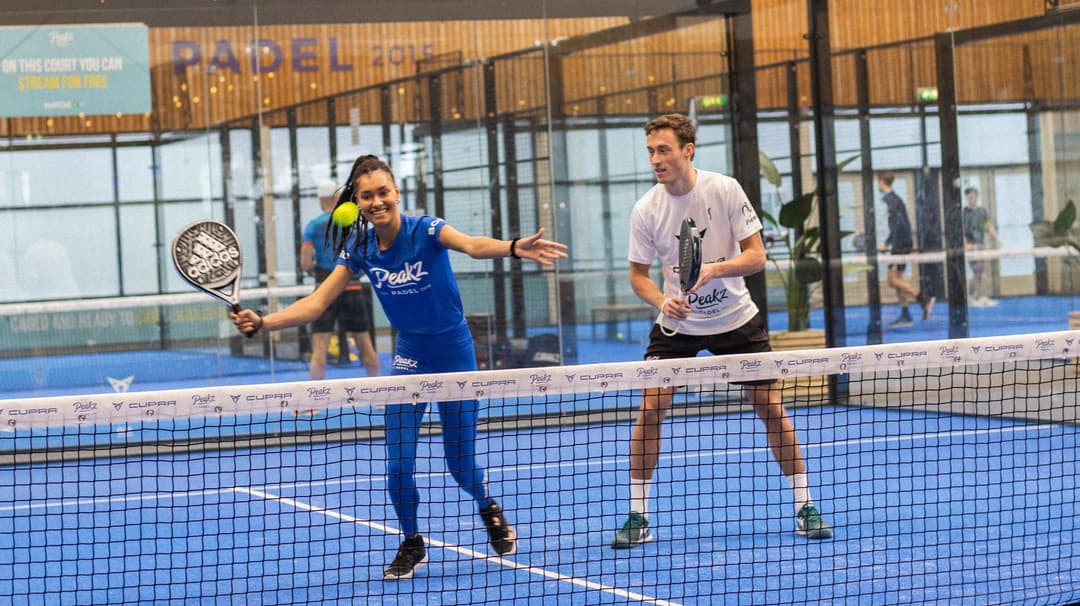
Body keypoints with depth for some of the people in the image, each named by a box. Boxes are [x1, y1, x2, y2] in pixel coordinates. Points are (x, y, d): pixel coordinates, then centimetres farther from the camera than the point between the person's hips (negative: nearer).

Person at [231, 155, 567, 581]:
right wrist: (262, 322, -22)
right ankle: (412, 545, 21)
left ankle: (490, 512, 38)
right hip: (409, 358, 3)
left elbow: (472, 245, -42)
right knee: (398, 465, -5)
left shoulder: (425, 230, -21)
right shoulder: (360, 248, -9)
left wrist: (514, 248, -63)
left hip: (455, 355, -3)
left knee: (460, 463, 3)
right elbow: (316, 303, -8)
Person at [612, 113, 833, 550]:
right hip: (677, 324, 1)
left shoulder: (725, 190, -14)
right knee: (650, 409, -11)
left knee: (771, 407, -1)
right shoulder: (645, 210, -11)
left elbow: (756, 256, -12)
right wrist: (663, 301, -22)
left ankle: (804, 506, 12)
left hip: (736, 318, -1)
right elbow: (638, 274, -1)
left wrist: (713, 270, -29)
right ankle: (637, 516, -1)